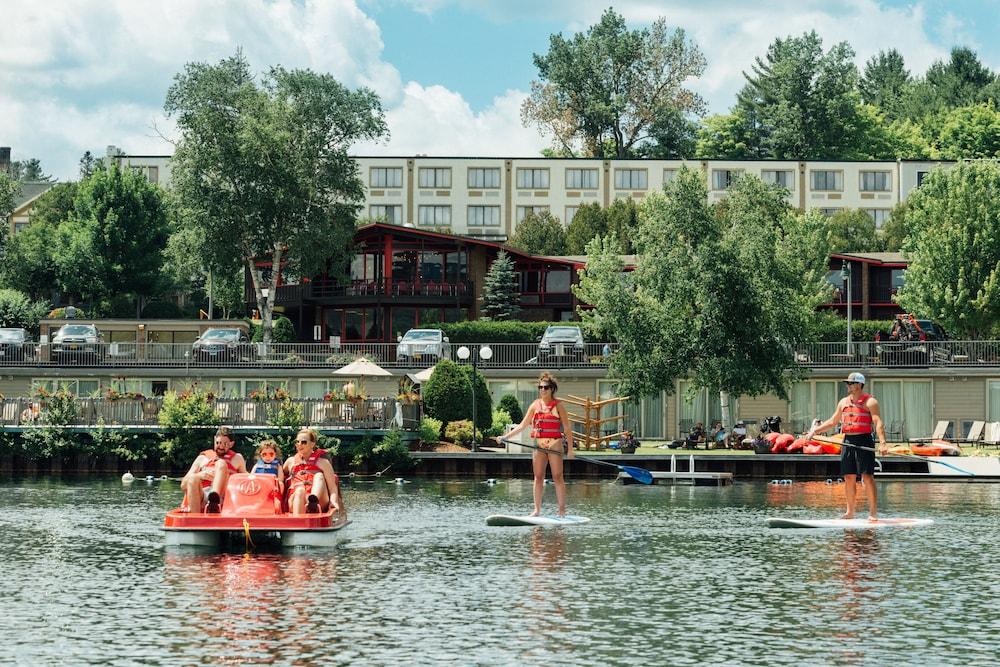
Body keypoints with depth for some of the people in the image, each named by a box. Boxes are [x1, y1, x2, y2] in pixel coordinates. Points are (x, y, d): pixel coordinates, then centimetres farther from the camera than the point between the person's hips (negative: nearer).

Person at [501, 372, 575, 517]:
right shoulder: (535, 405, 10)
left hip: (555, 444, -4)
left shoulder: (558, 406, -1)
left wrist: (570, 449, -8)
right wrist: (505, 437, 6)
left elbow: (567, 428, -2)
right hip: (539, 445, 4)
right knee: (538, 477, 3)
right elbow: (522, 425, 13)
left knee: (557, 477, -3)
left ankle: (562, 510, 0)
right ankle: (537, 509, 5)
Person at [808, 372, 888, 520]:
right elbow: (833, 421, 25)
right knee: (849, 478, 6)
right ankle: (850, 512, 13)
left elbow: (878, 423, -13)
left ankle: (873, 512, -7)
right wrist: (815, 430, 17)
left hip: (864, 442, -6)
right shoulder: (843, 402, 16)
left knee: (867, 477, -9)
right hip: (848, 442, 6)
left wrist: (882, 443, -24)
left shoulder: (869, 402, -4)